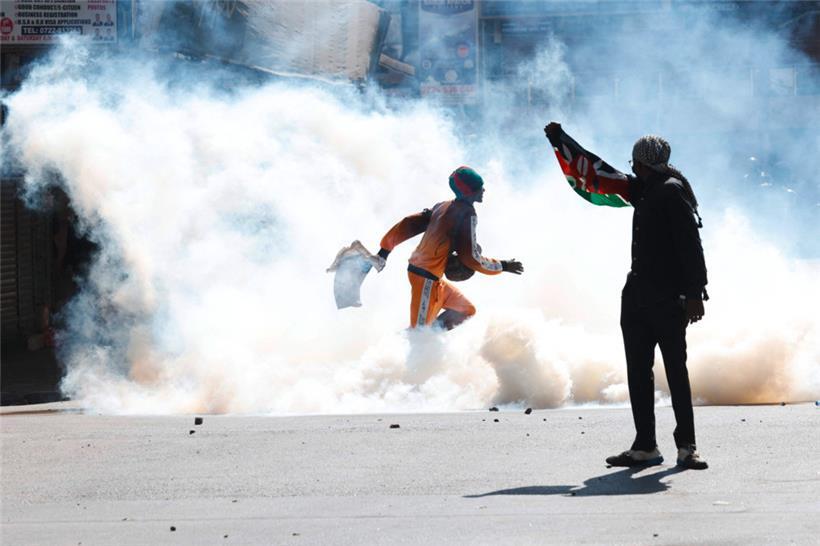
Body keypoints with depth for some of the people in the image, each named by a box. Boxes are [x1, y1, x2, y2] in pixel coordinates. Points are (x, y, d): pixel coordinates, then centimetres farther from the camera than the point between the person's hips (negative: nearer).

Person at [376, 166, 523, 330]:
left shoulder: (443, 206, 10)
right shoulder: (467, 214, -14)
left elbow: (409, 224, 11)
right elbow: (470, 258, -16)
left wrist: (385, 248, 17)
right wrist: (503, 266, -6)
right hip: (427, 279, -9)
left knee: (466, 310, 17)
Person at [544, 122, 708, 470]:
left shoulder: (673, 191, -9)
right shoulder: (642, 191, 16)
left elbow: (691, 245, -16)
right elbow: (600, 175, 27)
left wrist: (695, 293, -21)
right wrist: (561, 141, 33)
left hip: (669, 298, -9)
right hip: (638, 295, 9)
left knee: (676, 370, -8)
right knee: (638, 372, 7)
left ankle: (687, 446, -6)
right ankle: (645, 447, 10)